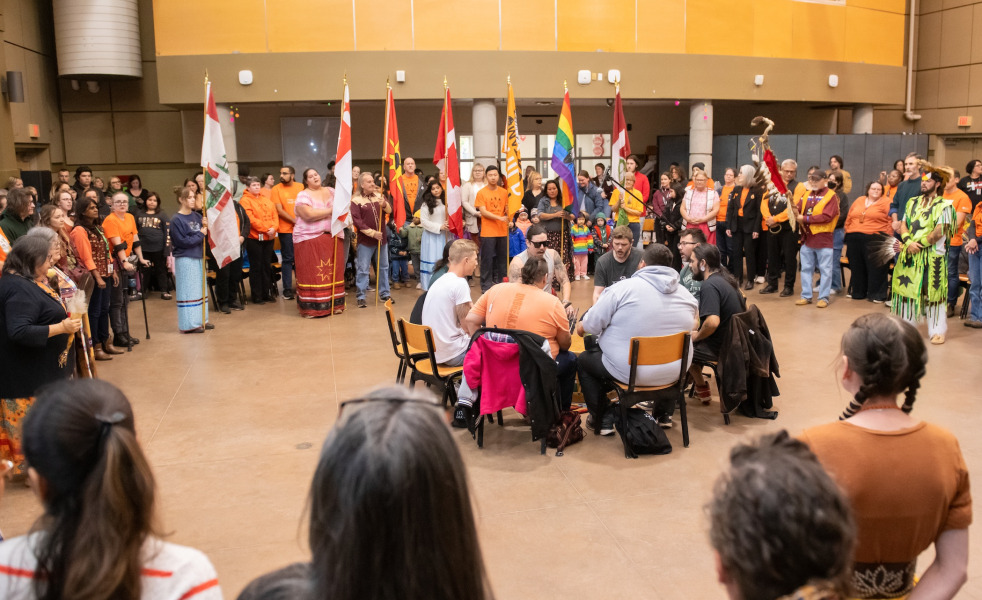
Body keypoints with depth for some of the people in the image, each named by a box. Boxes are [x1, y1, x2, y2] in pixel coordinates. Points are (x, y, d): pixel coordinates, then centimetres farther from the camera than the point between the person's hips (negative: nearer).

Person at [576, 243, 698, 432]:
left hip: (629, 372, -4)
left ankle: (602, 420, 21)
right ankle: (664, 414, 41)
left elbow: (584, 327, -8)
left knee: (584, 360, 20)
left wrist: (580, 326, 16)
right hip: (674, 373, 5)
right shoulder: (687, 296, 0)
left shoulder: (624, 288, -12)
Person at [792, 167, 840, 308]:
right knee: (806, 269, 10)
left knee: (825, 270, 2)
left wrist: (805, 219, -17)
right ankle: (806, 296, 18)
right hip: (806, 237, 5)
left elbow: (827, 217, -18)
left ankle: (823, 297, 8)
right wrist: (795, 211, -20)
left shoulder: (831, 196, -7)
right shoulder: (806, 194, 11)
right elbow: (797, 210, 6)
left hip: (823, 238, -5)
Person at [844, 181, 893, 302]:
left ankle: (876, 294, 4)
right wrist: (848, 231, 12)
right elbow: (849, 218, 18)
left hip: (875, 239, -4)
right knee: (857, 267, 10)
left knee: (875, 267, -3)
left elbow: (892, 221, -5)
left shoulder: (886, 202, 1)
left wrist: (886, 237, -10)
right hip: (854, 239, 5)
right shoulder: (859, 201, 15)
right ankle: (857, 292, 21)